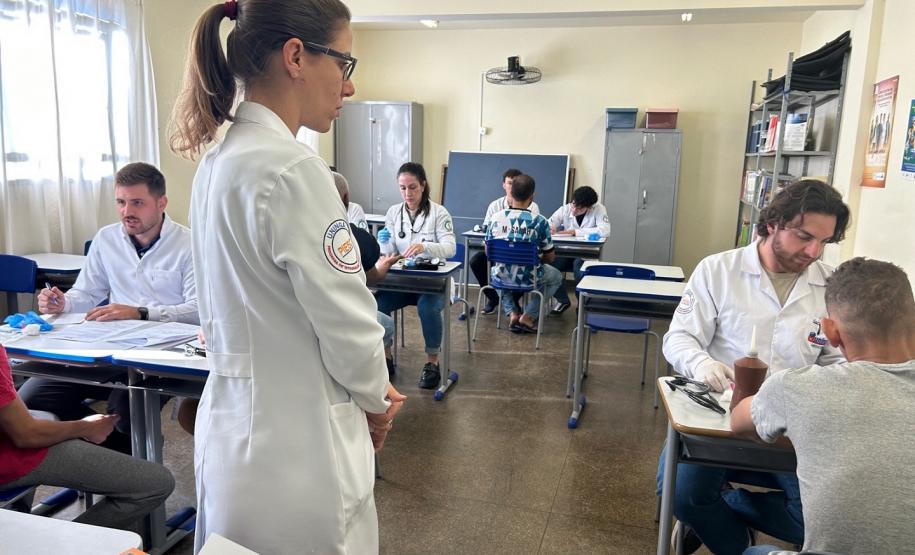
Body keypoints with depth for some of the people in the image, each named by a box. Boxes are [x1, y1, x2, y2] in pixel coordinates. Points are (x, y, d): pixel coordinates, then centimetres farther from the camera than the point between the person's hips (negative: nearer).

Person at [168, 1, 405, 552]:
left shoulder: (221, 161, 4)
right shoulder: (292, 169, -24)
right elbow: (348, 324, -19)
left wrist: (368, 387, 7)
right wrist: (376, 398, 2)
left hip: (233, 427, 9)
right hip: (296, 451, -8)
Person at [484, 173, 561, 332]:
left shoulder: (495, 218, -7)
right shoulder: (539, 221, -15)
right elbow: (550, 257, -6)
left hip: (500, 278, 3)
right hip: (529, 279, -3)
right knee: (556, 277, 29)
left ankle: (512, 313, 19)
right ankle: (528, 316, 12)